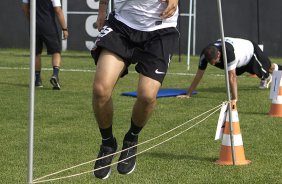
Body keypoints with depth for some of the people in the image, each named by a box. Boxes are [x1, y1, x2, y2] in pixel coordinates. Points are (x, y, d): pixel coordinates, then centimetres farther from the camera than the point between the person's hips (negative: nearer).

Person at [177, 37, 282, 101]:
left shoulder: (228, 52, -52)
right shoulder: (205, 54, -34)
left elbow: (232, 76, -52)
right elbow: (199, 74, -27)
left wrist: (234, 98, -50)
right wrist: (188, 94, -27)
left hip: (250, 49, -6)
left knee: (268, 68, 20)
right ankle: (266, 78, 64)